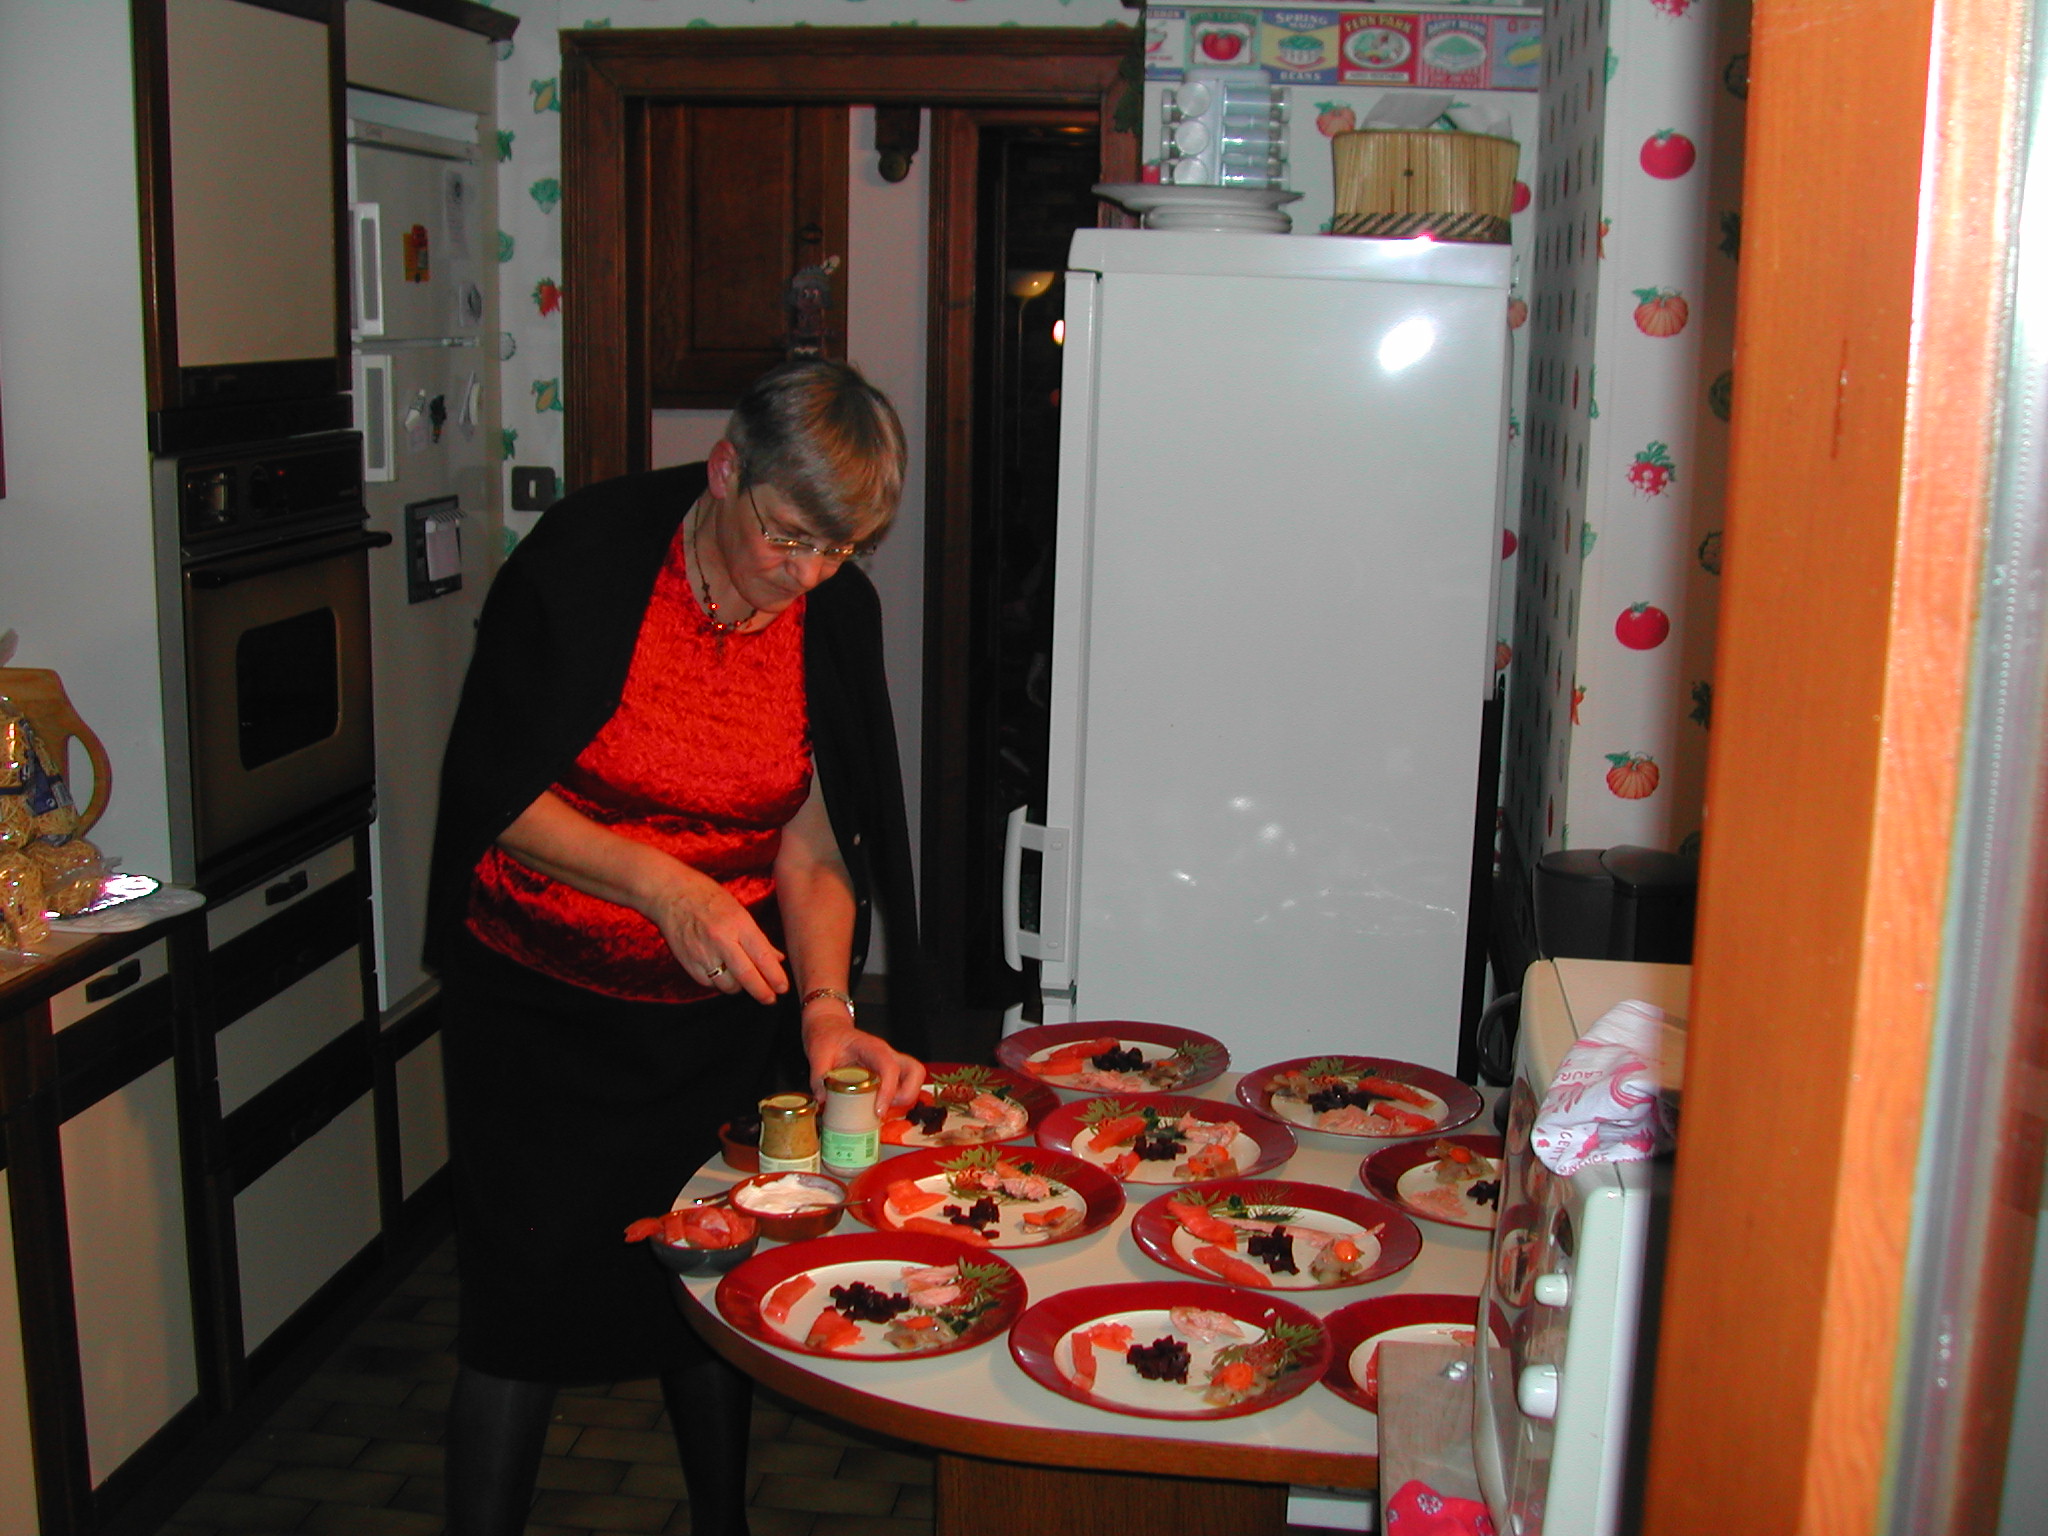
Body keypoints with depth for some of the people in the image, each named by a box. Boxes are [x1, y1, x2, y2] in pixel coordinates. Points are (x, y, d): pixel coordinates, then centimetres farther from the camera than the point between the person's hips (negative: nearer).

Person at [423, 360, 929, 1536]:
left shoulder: (837, 611, -7)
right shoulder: (590, 555, -19)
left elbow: (814, 838, -6)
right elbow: (495, 792, -17)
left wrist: (825, 1005, -20)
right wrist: (665, 886, -29)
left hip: (720, 1002, 4)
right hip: (543, 999, -3)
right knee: (531, 1293, 0)